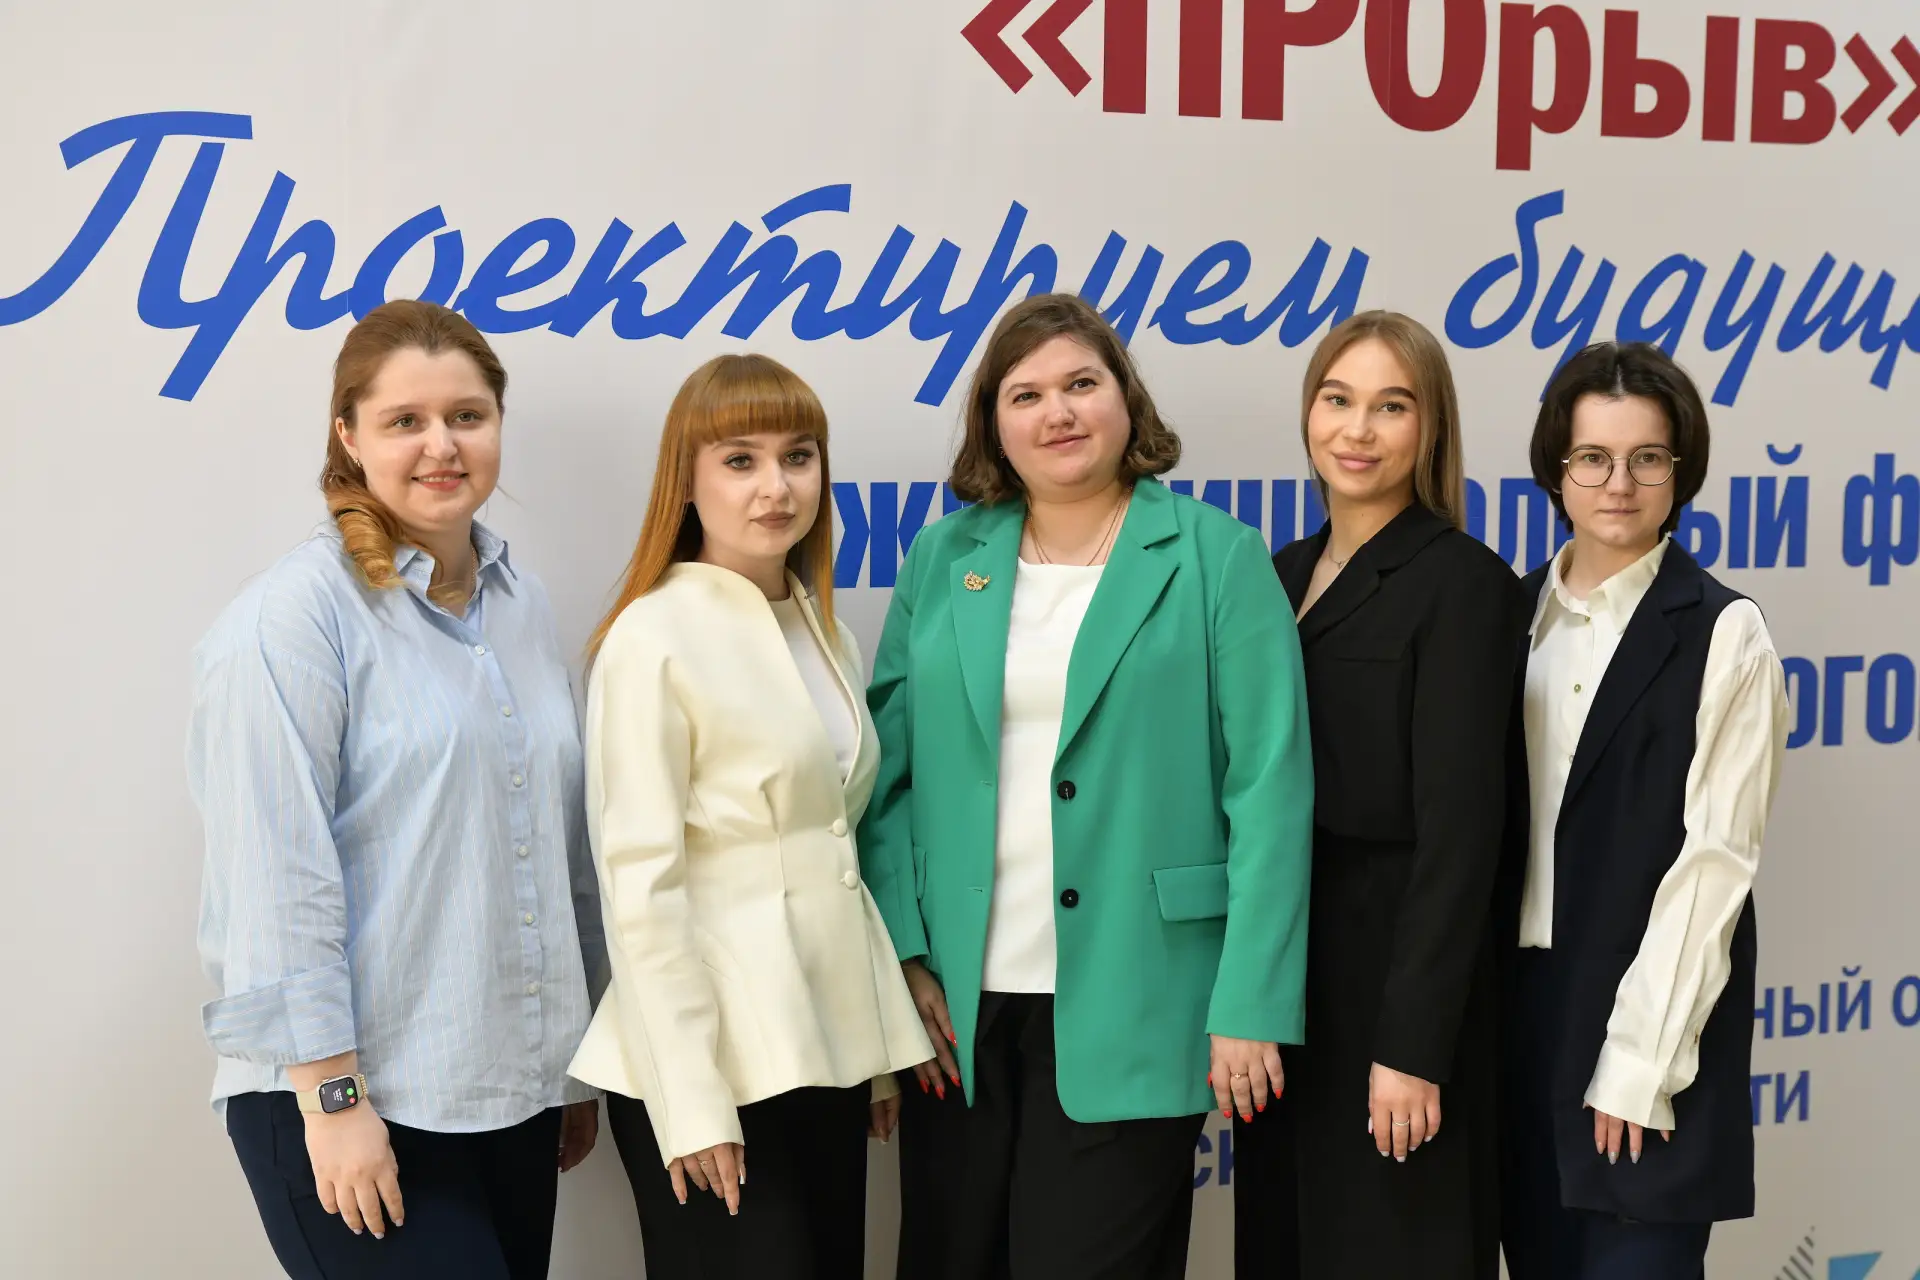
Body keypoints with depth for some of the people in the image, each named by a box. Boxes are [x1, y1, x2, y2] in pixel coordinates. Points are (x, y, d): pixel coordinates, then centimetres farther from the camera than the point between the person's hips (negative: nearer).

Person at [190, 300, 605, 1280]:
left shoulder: (520, 604, 11)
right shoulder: (295, 618, -11)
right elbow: (278, 878, -16)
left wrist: (579, 1059, 20)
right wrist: (331, 1096, -17)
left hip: (514, 1094, 7)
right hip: (355, 1103, -6)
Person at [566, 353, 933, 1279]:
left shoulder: (822, 629, 10)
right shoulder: (654, 639, -12)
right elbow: (639, 885, -15)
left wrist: (884, 1040, 12)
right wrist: (689, 1099, -17)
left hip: (824, 1053, 7)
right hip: (712, 1063, -7)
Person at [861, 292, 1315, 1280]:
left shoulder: (1215, 558, -1)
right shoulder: (942, 561, 9)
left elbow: (1268, 790, -6)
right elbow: (888, 774, 8)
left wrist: (1251, 1006, -12)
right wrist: (903, 958, -3)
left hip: (1125, 1014, -3)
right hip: (956, 1010, 3)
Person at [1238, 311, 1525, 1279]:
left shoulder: (1461, 581, -11)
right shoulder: (1285, 573, 11)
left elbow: (1458, 824, -16)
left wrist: (1412, 1044, -20)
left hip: (1394, 972, -7)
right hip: (1283, 976, 7)